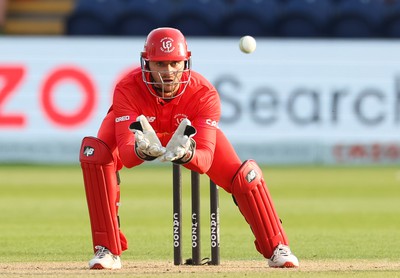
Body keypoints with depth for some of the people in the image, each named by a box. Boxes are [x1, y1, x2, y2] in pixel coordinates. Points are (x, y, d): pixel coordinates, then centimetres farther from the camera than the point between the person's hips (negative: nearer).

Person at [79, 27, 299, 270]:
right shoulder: (128, 89, -39)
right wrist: (142, 151, -72)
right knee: (95, 154, -32)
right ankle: (108, 250, -20)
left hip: (188, 132, 1)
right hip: (142, 130, -1)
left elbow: (205, 159, -44)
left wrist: (187, 154, -69)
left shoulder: (204, 93, -36)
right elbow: (125, 155, -47)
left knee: (243, 174, -17)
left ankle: (276, 249, 9)